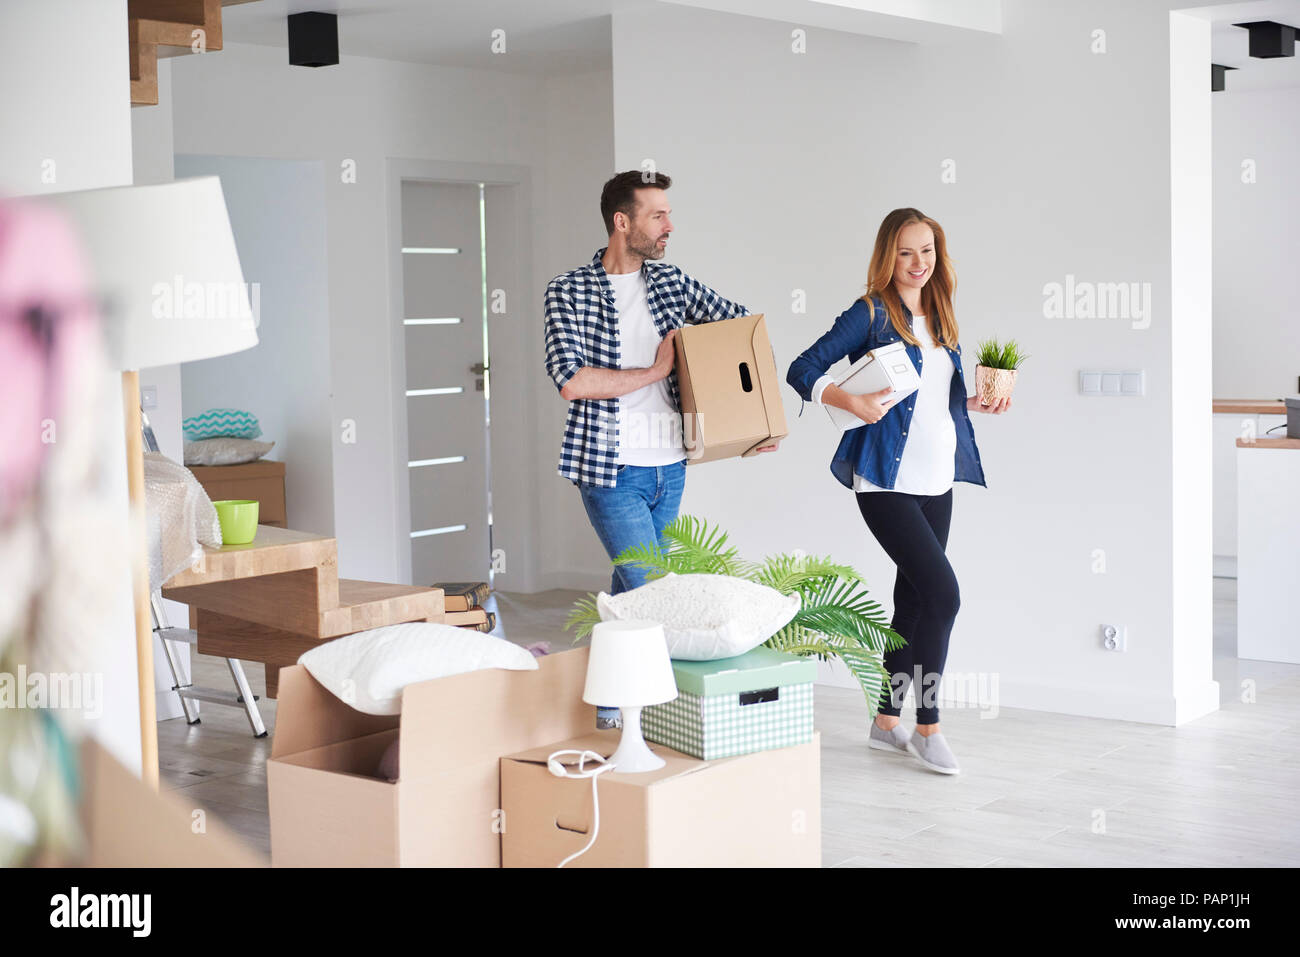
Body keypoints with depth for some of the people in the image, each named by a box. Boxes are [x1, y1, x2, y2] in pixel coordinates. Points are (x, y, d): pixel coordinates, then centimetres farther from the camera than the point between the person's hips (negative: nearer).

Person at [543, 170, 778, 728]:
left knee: (632, 590, 13)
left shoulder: (671, 283, 9)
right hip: (612, 469, -6)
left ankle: (608, 704, 24)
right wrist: (653, 372, -11)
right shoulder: (569, 292, -7)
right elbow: (571, 381, -19)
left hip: (670, 467, 6)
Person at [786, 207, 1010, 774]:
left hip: (936, 482, 7)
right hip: (888, 483, -7)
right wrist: (853, 402, -24)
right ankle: (927, 726, -1)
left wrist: (978, 404, 5)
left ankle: (886, 722, 22)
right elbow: (803, 372, -10)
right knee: (942, 592, -14)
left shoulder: (938, 318, 14)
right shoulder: (872, 313, -7)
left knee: (914, 601, 10)